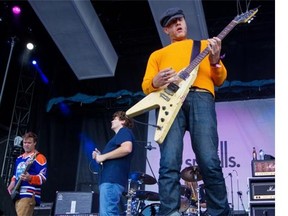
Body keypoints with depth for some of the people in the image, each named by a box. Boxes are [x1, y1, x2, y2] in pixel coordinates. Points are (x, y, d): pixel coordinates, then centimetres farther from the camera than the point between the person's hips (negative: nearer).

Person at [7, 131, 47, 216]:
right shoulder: (19, 158, 21)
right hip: (17, 195, 9)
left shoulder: (39, 158, -5)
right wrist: (12, 183, 11)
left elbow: (43, 178, -12)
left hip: (29, 195, -8)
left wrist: (29, 178, -28)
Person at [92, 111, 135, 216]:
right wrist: (100, 157, 18)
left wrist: (103, 156, -14)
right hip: (109, 179, 11)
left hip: (112, 179, -11)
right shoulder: (120, 135, 31)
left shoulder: (124, 131, 1)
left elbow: (127, 148, -21)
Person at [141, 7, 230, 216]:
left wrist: (215, 61, -3)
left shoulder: (205, 44, 29)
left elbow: (219, 79, 19)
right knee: (169, 164, -16)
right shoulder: (158, 54, 30)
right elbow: (146, 85, 19)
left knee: (209, 162, -14)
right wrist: (156, 82, -6)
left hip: (201, 98, -1)